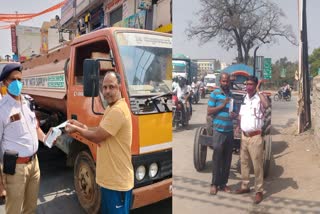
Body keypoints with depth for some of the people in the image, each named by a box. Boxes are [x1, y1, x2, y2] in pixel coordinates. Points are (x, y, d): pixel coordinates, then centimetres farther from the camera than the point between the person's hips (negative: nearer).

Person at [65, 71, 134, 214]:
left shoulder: (118, 111, -24)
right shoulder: (112, 108, 12)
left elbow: (97, 137, -19)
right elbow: (101, 131, 16)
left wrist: (76, 129, -3)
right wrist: (81, 126, 3)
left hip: (117, 181, -10)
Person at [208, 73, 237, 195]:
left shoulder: (232, 95, 13)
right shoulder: (214, 94, -4)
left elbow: (235, 112, 17)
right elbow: (209, 112, -8)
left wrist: (234, 114, -6)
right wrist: (222, 105, -16)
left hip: (230, 131, 5)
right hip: (218, 131, -5)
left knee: (227, 159, 9)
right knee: (217, 159, 2)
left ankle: (223, 183, 21)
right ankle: (214, 184, 13)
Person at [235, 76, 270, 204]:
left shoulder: (259, 99, -12)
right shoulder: (244, 98, 9)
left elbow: (266, 105, -35)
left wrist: (258, 91, -25)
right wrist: (239, 126, 6)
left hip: (255, 136, -7)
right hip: (244, 135, 7)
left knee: (257, 164, 2)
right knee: (243, 162, 15)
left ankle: (259, 191, 15)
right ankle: (245, 186, 30)